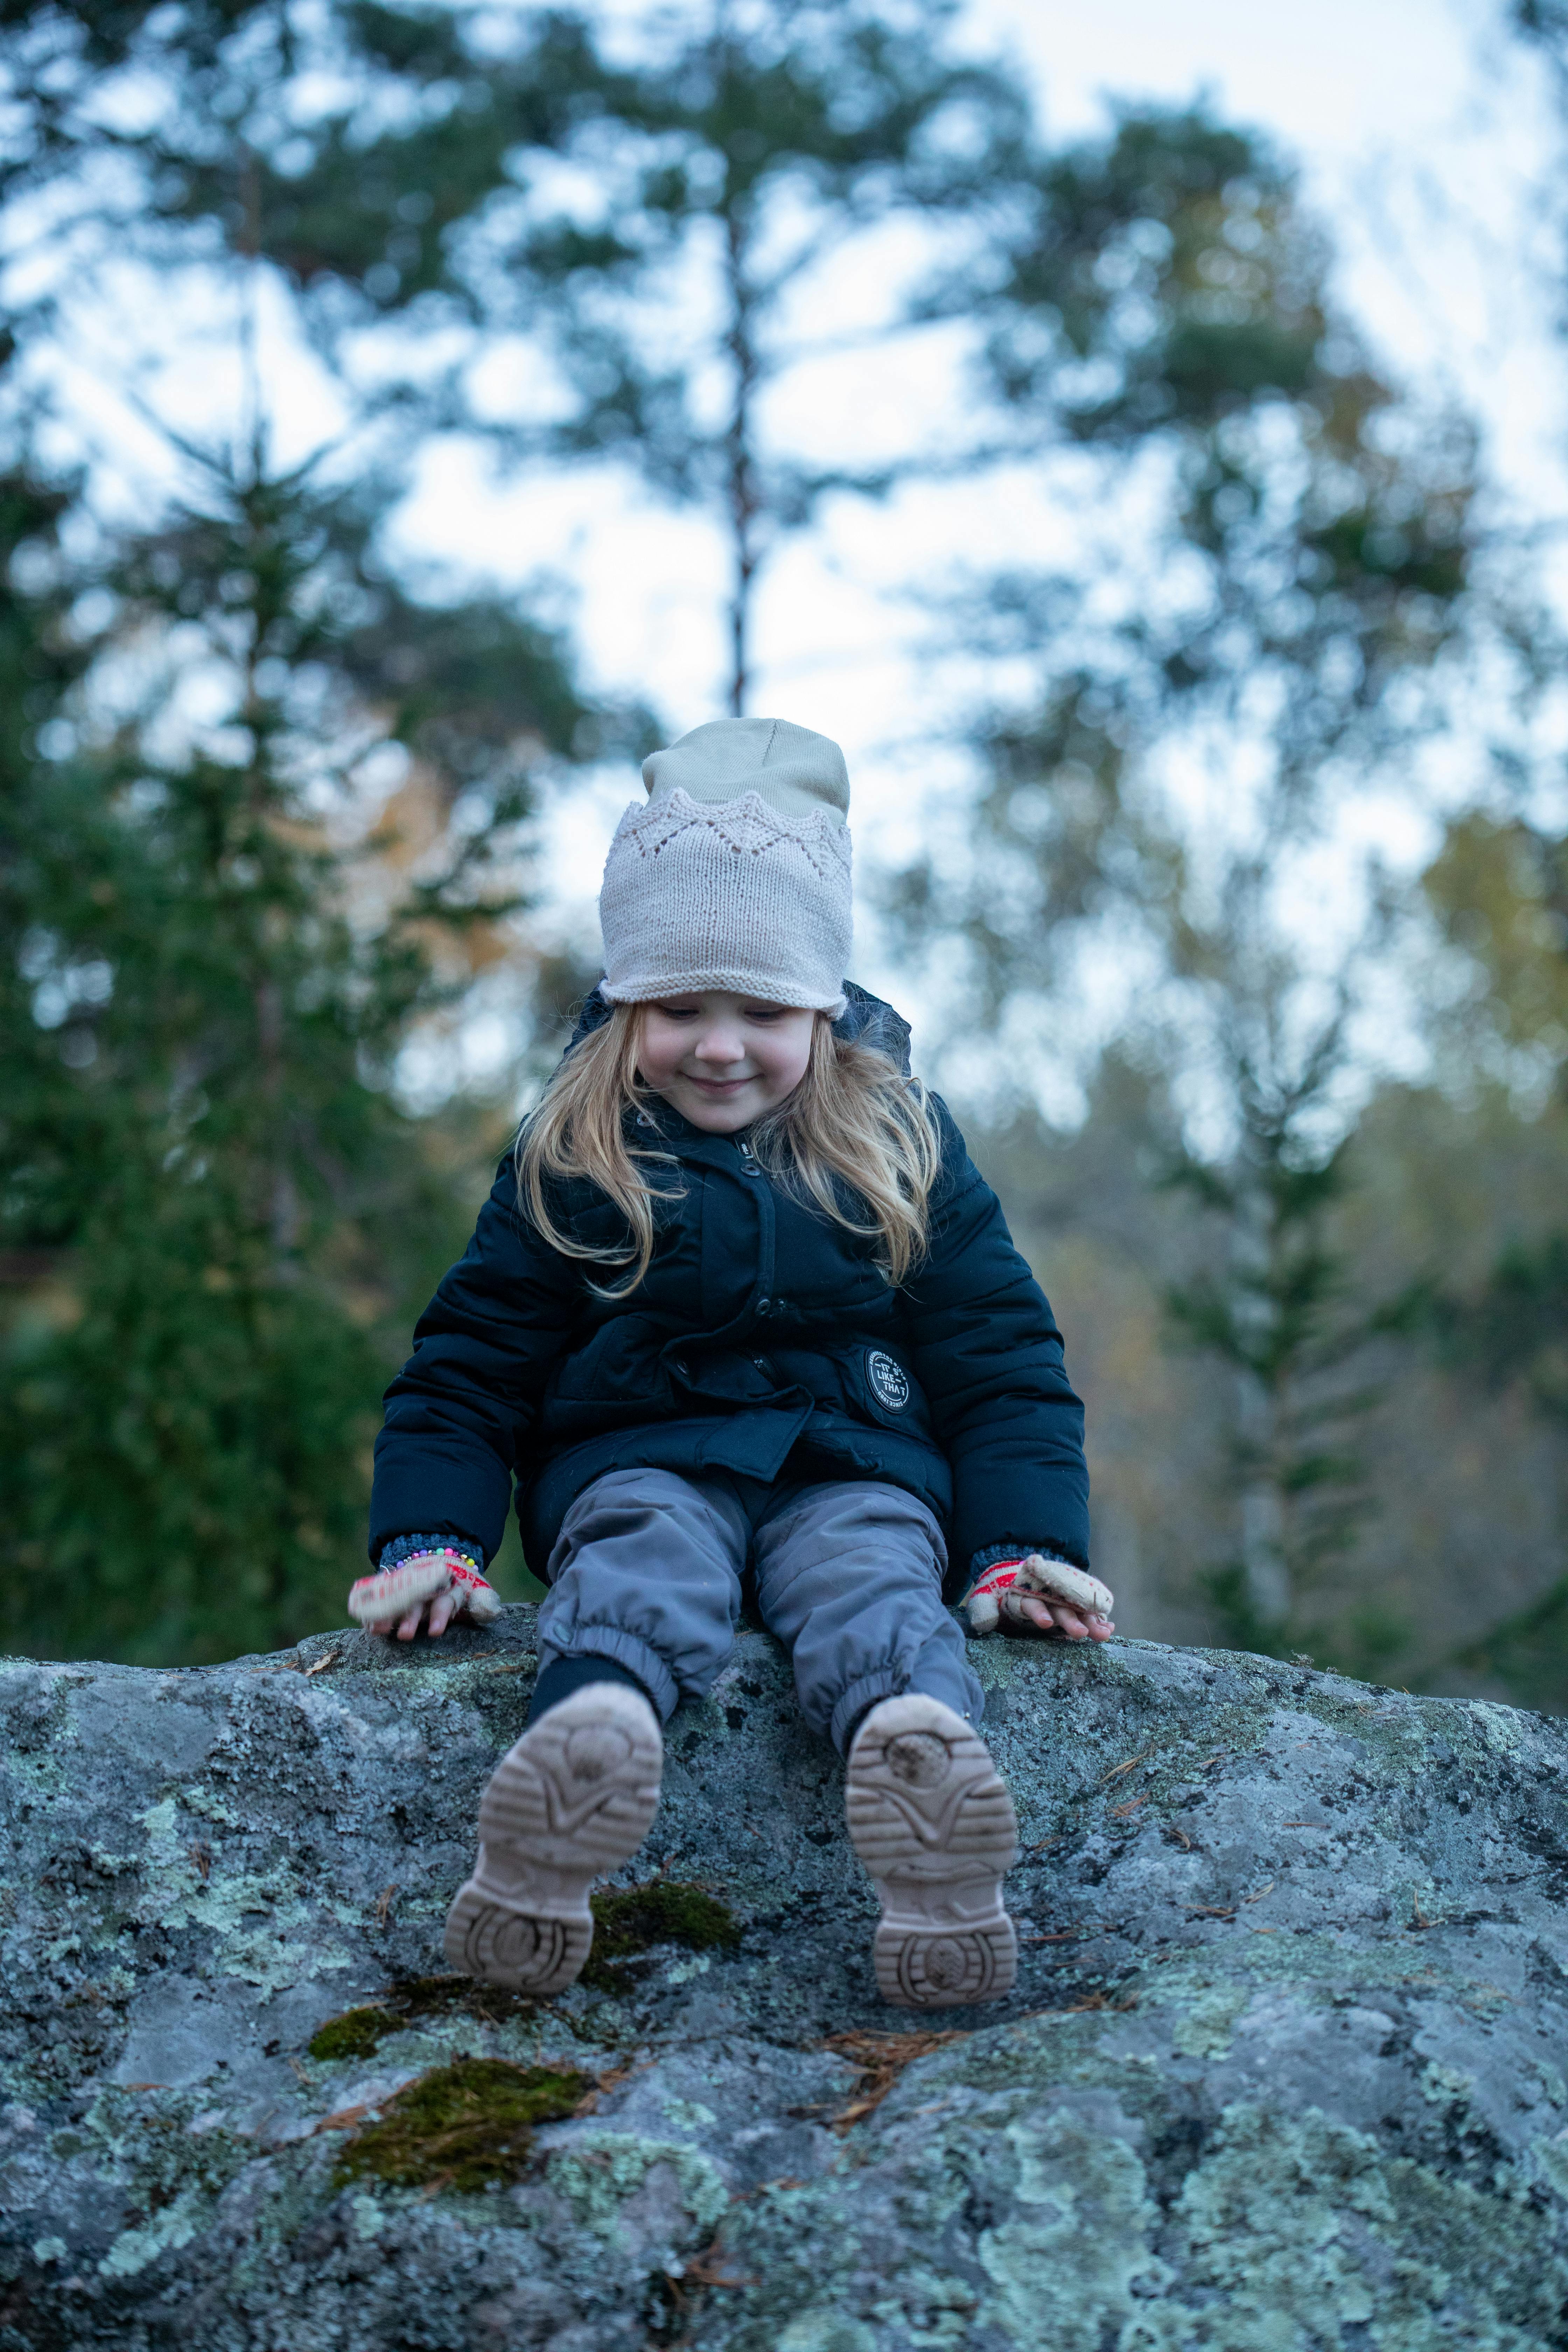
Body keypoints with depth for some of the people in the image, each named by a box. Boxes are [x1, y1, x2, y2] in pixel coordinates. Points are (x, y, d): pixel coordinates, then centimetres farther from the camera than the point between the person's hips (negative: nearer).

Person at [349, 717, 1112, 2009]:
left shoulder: (902, 1148, 9)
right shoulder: (574, 1158, 7)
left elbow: (1001, 1355, 10)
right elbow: (473, 1354, 10)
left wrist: (1027, 1547, -3)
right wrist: (432, 1540, -5)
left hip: (854, 1469, 1)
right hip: (642, 1458, 0)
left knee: (875, 1584, -34)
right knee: (642, 1571, -35)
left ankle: (924, 1752, -66)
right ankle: (582, 1745, -67)